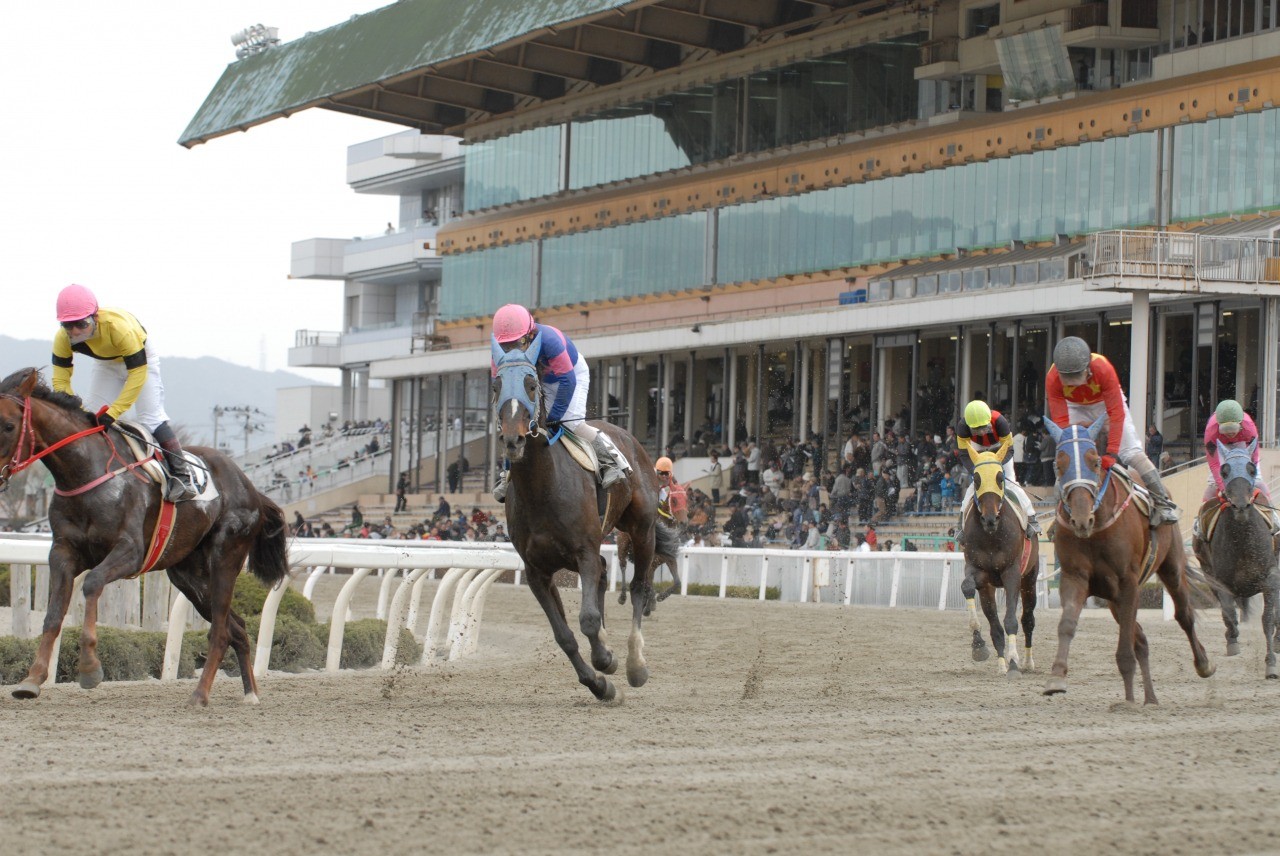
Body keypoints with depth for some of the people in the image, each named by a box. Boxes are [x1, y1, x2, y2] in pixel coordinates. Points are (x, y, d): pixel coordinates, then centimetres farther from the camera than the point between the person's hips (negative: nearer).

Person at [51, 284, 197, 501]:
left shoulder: (120, 327, -43)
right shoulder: (62, 339, -30)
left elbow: (137, 373, -38)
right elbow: (60, 380, -23)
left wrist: (113, 412, -42)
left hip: (139, 358, -5)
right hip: (104, 364, 5)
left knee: (150, 417, -15)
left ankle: (181, 475, -11)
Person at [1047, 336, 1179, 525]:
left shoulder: (1103, 369, -38)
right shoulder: (1053, 380, -33)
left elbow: (1116, 413, -35)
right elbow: (1060, 420, -30)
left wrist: (1112, 452, -39)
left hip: (1107, 402, -2)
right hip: (1075, 407, 2)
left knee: (1131, 453, -13)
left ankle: (1163, 503, -6)